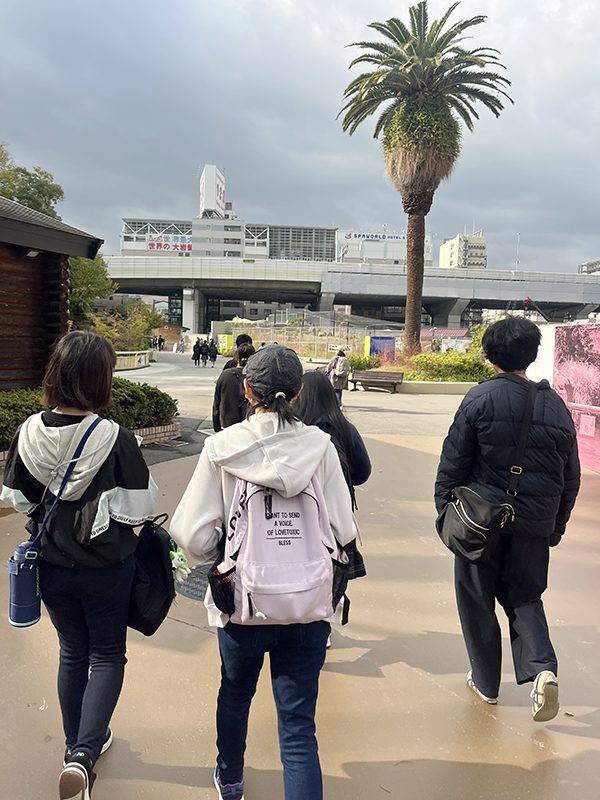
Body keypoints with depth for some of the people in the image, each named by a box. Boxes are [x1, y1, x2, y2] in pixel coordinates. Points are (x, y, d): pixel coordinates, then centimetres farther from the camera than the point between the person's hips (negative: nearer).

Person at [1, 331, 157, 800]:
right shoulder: (116, 439, -23)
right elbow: (139, 509, -18)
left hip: (51, 565, 4)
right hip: (106, 567, -4)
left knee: (73, 652, 24)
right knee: (108, 655, 16)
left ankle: (79, 744, 41)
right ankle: (84, 753, 2)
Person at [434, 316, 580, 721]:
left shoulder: (481, 398, -10)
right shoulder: (556, 404, 3)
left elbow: (453, 462, -9)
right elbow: (571, 476, 9)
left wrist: (445, 507, 3)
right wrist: (556, 527, 19)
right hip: (535, 523, 4)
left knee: (477, 600, 13)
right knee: (524, 596, 19)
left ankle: (486, 682, 25)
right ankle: (542, 669, -1)